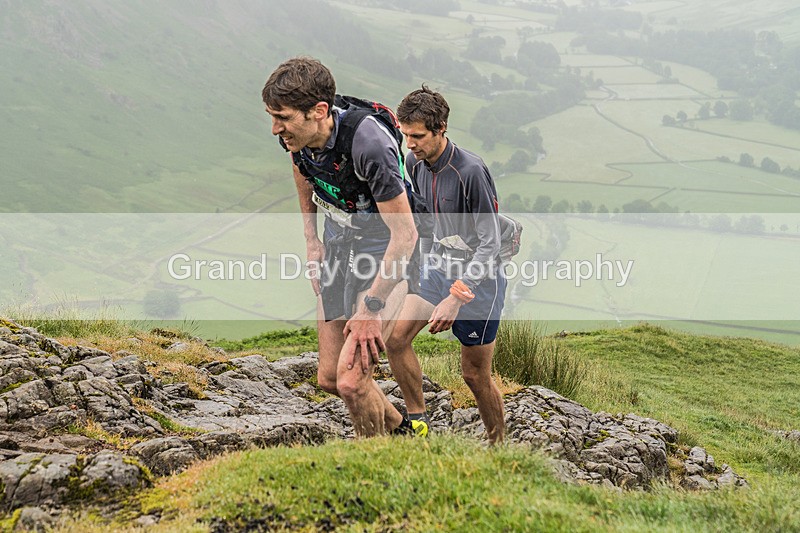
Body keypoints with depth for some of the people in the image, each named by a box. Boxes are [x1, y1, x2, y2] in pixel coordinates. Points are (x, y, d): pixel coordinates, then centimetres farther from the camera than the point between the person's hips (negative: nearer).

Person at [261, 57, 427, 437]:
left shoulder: (368, 144, -33)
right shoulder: (296, 135, -13)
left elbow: (405, 235, -27)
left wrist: (371, 308, -24)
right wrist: (311, 241, 13)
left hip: (383, 252, -7)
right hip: (338, 245, 7)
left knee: (351, 380, -15)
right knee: (329, 377, 10)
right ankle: (404, 431, 32)